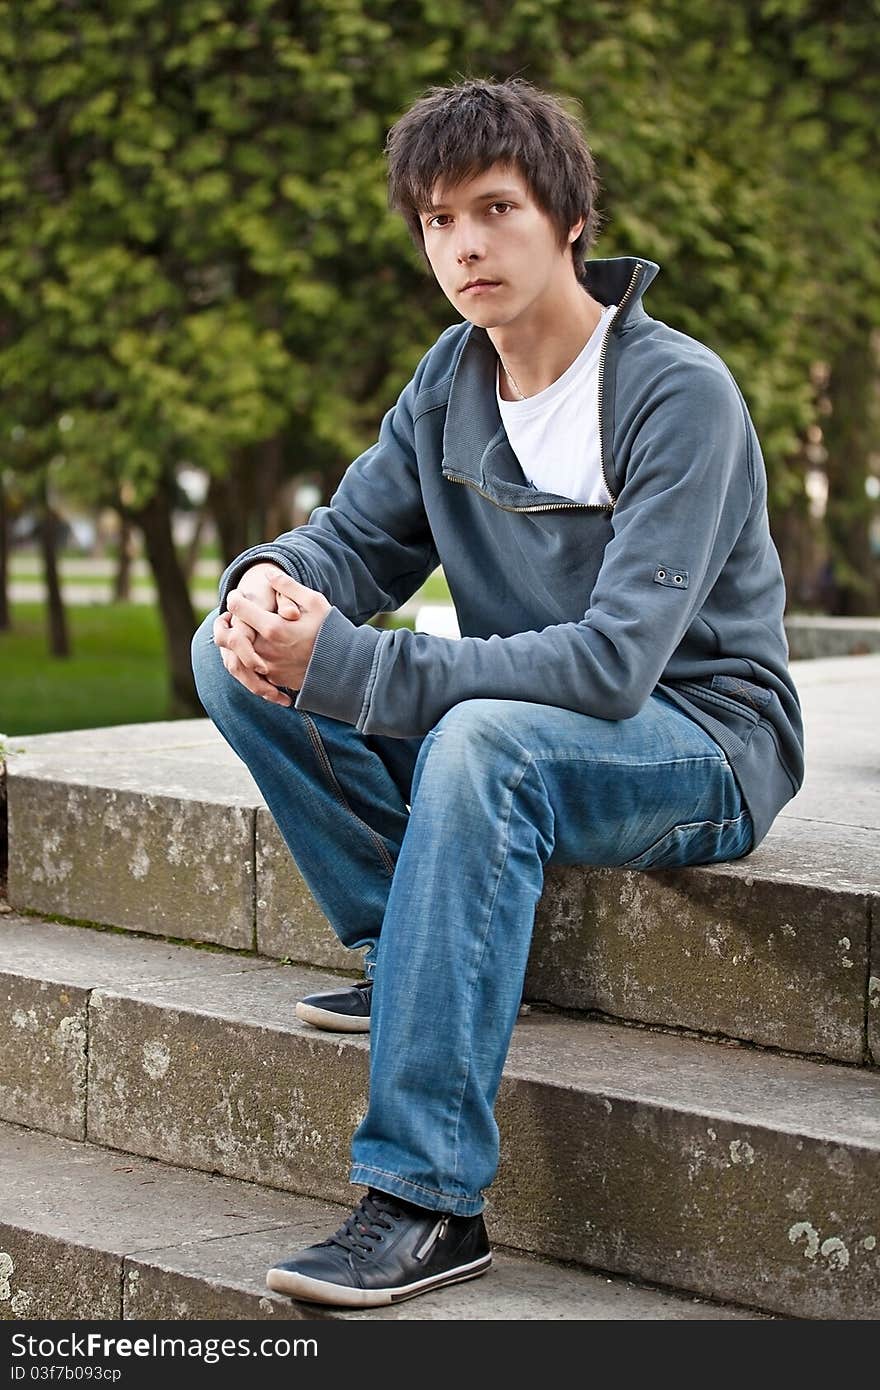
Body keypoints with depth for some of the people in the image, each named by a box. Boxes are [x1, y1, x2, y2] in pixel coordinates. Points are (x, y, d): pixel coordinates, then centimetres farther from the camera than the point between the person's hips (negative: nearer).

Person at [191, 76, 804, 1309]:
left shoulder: (679, 395, -20)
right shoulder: (453, 377, 3)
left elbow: (613, 661, -29)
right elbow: (358, 536, 8)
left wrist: (349, 667, -32)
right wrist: (271, 583, -19)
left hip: (702, 741, -7)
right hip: (525, 711, 7)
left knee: (483, 741, -40)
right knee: (236, 655, -9)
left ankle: (427, 1200, -39)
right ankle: (406, 950, -6)